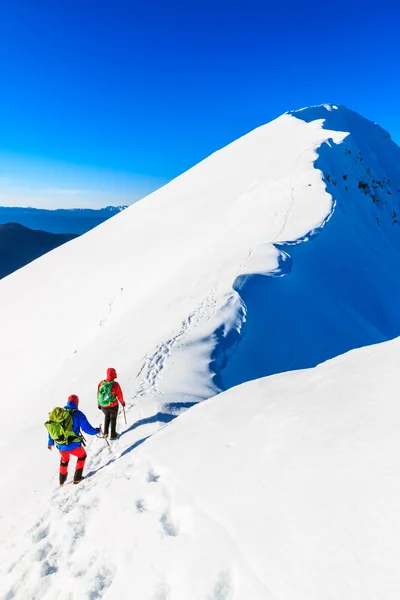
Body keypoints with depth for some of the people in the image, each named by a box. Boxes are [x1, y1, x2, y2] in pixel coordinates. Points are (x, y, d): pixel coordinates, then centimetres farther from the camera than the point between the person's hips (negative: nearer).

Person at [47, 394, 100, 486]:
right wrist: (97, 431, 10)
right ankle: (77, 478, 26)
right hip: (73, 445, -4)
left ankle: (62, 480, 49)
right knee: (82, 456, 28)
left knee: (64, 459, 35)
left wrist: (50, 442, 23)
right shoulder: (78, 414, -12)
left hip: (60, 446, 5)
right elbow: (87, 429, -10)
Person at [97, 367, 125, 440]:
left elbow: (98, 394, -1)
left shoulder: (101, 383, -12)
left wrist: (99, 404, 14)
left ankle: (105, 433, 34)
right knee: (113, 419, 19)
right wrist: (122, 402, 8)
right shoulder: (115, 385, -23)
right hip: (113, 406, -3)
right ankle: (113, 435, 29)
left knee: (107, 417, 30)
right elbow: (119, 395, -12)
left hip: (103, 406, 3)